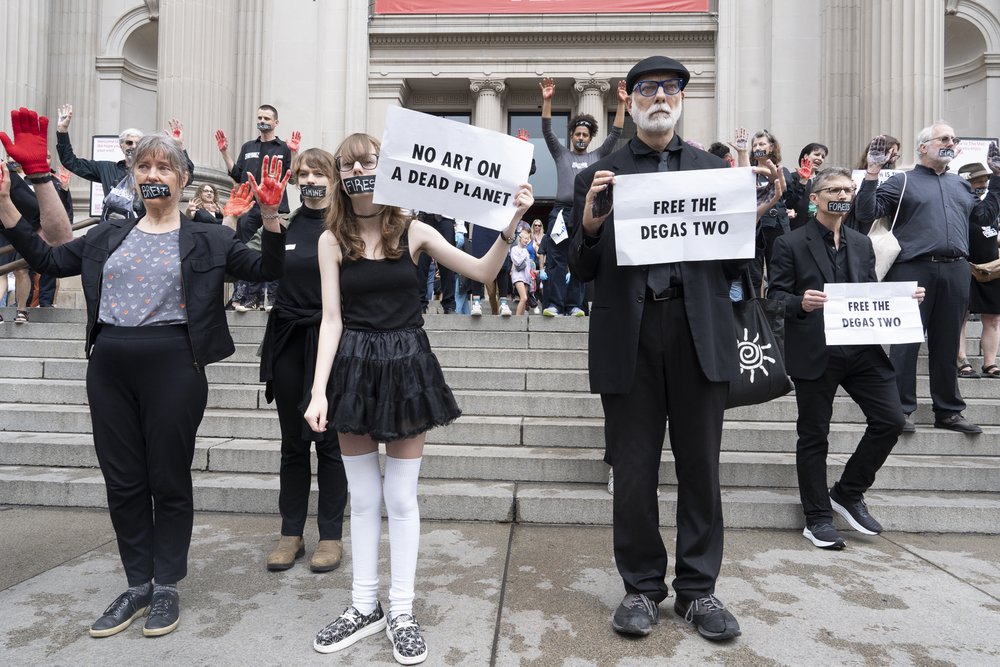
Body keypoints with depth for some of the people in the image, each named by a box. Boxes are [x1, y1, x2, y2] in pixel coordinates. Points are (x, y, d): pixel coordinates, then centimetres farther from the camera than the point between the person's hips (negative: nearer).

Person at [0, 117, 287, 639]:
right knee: (123, 480, 11)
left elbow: (266, 269, -4)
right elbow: (49, 260, 17)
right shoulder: (108, 235, 14)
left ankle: (166, 587, 22)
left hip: (173, 365, -4)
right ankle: (137, 585, 27)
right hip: (109, 366, 5)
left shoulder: (208, 240, 3)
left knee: (169, 479, 5)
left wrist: (270, 217, -18)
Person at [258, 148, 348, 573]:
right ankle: (291, 533, 23)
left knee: (328, 442, 4)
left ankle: (331, 536, 16)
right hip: (288, 340, 4)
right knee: (293, 443, 10)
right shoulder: (286, 224, 11)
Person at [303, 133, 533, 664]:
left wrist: (511, 224, -15)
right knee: (363, 497, 11)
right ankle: (364, 606, 29)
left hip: (406, 365, -1)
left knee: (401, 497, 6)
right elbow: (331, 320, -3)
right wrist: (319, 391, -11)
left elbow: (483, 273, -2)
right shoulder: (332, 240, 2)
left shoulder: (413, 232, 0)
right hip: (354, 367, 1)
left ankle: (401, 611, 23)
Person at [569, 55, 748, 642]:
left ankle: (699, 588, 29)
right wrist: (589, 225, -13)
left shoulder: (715, 170, 12)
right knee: (633, 472, 7)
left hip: (700, 333, 1)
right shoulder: (600, 176, 9)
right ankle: (642, 587, 27)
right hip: (630, 336, -1)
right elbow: (583, 271, 6)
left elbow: (735, 267, 8)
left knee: (700, 467, 10)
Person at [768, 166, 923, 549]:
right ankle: (817, 518, 17)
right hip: (814, 353, -5)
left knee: (890, 420, 0)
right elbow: (775, 295, -7)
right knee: (814, 435, 4)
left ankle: (849, 493, 21)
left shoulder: (861, 244, 17)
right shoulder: (790, 244, -2)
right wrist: (801, 303, -26)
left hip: (862, 348, 6)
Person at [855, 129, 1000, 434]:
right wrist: (872, 173, -11)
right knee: (906, 342, -3)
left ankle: (948, 411, 19)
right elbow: (866, 214, -4)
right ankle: (900, 409, 4)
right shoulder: (902, 181, 6)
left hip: (955, 271, 5)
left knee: (947, 344, 10)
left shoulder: (960, 184, 22)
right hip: (914, 270, -5)